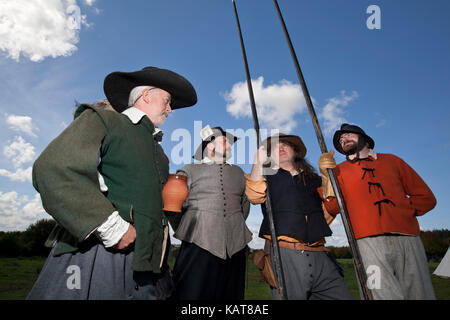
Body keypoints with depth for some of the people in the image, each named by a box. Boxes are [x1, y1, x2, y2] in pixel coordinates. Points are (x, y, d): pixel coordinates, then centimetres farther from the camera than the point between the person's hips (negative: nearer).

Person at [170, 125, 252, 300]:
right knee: (193, 293, -4)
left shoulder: (238, 172, 19)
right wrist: (185, 233, 2)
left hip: (234, 247, 4)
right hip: (199, 245, -4)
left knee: (230, 294, 9)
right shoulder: (190, 170, 6)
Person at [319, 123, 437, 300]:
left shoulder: (391, 160, 19)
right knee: (384, 293, -10)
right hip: (369, 241, -2)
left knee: (420, 293, 2)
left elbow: (426, 197, 18)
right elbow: (333, 208, -3)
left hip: (408, 239, 3)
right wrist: (326, 175, -15)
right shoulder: (339, 170, 13)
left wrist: (402, 212, 4)